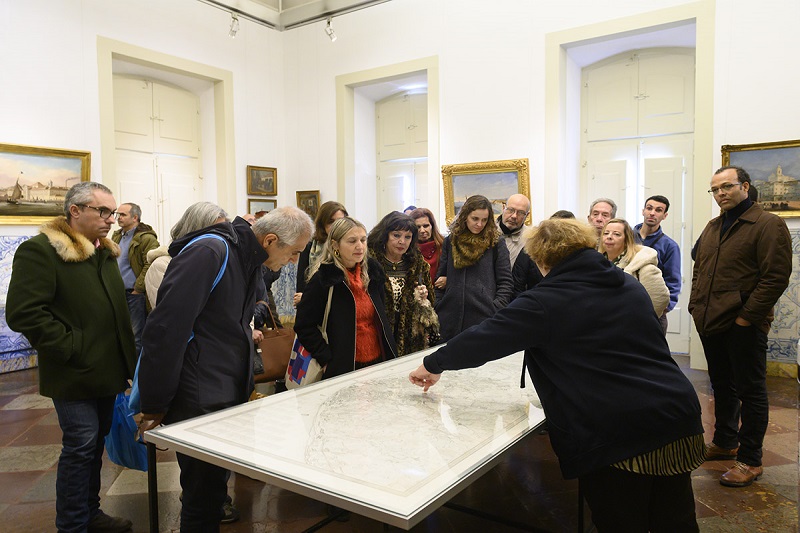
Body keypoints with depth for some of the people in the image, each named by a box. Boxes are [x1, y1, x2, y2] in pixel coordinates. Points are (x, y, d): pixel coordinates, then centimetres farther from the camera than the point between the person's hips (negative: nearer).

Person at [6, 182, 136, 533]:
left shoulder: (105, 253, 14)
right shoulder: (40, 251, -13)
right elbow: (23, 312, -20)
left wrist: (125, 355, 13)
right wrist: (72, 349, -20)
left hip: (107, 371, 8)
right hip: (76, 375, -8)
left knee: (95, 444, 17)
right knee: (80, 446, 0)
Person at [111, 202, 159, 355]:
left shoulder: (146, 238, -11)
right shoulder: (116, 237, 16)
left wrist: (138, 289, -17)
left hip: (135, 294, -8)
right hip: (118, 293, 8)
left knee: (137, 337, -1)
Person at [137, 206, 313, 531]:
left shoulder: (250, 260, 10)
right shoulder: (209, 253, -19)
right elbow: (166, 328, -23)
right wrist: (154, 407, -17)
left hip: (230, 398, 9)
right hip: (198, 403, -9)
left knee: (212, 489, 18)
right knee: (204, 495, 1)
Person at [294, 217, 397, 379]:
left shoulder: (372, 270, 4)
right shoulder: (323, 279, -13)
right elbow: (304, 326, -11)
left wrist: (390, 351, 9)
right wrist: (327, 360, -16)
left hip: (379, 361, 5)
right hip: (343, 369, -5)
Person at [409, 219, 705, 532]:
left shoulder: (545, 303, -7)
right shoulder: (631, 286, 13)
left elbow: (483, 339, -4)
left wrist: (432, 365, 10)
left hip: (612, 437, -6)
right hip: (677, 420, 7)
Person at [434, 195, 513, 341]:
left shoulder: (496, 244, 2)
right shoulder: (450, 241, 11)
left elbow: (506, 283, 1)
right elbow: (440, 278, 14)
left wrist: (496, 310, -10)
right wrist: (438, 309, 7)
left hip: (484, 318, -2)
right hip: (451, 319, 3)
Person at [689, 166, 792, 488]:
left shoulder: (768, 225, -8)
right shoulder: (712, 228, 15)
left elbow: (776, 277, -15)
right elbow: (699, 270, 21)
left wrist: (747, 316, -18)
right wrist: (697, 306, 9)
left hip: (743, 326, -7)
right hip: (711, 324, 7)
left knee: (750, 391, 2)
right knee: (722, 387, 19)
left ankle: (750, 461, 11)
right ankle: (725, 443, 34)